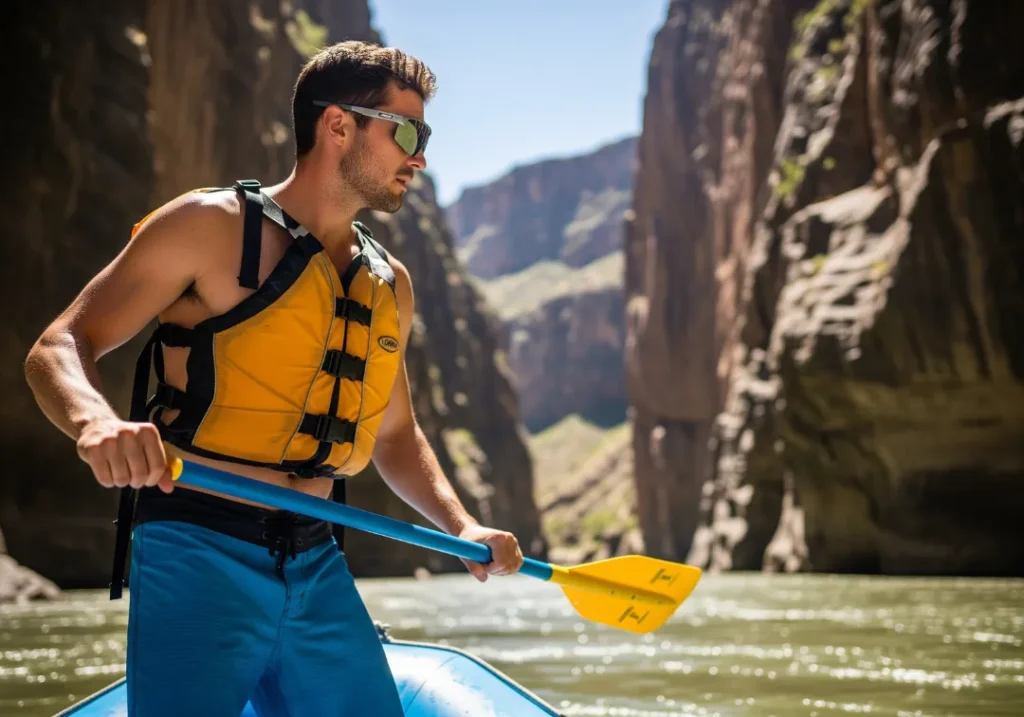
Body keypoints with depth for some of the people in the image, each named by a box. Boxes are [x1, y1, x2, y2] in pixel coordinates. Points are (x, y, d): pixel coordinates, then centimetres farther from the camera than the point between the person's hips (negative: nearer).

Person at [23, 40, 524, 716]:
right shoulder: (212, 226, -5)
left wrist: (462, 525, 7)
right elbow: (60, 347, -8)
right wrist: (96, 421, -30)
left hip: (318, 567, 6)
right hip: (199, 557, -6)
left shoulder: (390, 283, 14)